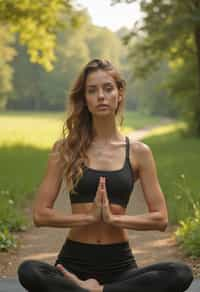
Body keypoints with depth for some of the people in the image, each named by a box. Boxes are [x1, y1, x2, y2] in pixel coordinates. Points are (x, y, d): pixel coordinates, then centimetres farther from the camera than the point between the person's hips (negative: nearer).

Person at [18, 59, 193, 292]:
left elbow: (160, 218, 2)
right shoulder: (65, 149, 2)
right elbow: (40, 214, -2)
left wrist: (113, 218, -12)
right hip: (75, 260, -1)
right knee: (28, 272, -34)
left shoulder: (138, 152, 3)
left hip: (119, 263, 2)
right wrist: (90, 217, -13)